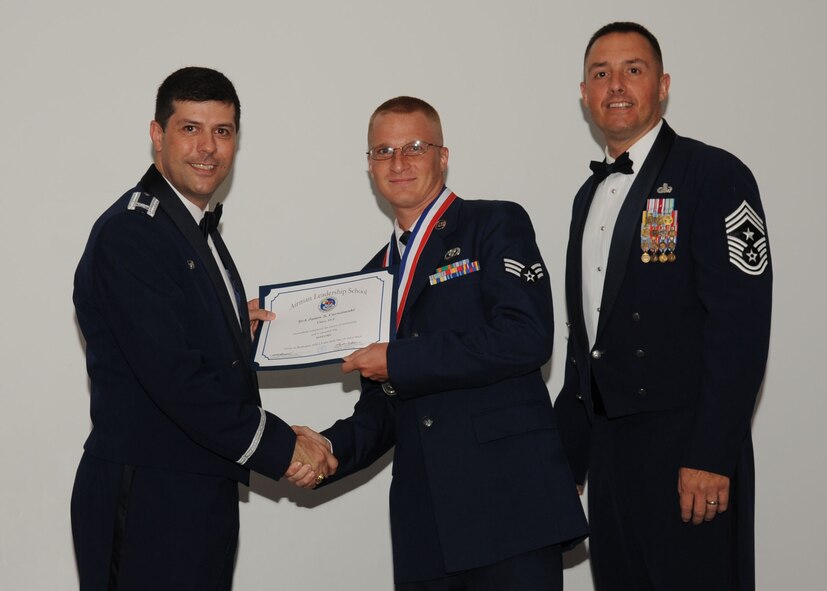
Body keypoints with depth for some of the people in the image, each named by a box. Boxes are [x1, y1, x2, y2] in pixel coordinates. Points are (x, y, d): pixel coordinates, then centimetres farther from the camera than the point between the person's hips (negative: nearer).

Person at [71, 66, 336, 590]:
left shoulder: (198, 230, 16)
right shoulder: (129, 233, -15)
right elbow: (171, 375, -22)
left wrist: (237, 327, 3)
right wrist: (280, 446, -18)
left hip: (204, 493, 9)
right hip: (147, 498, -9)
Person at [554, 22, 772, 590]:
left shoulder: (715, 176, -8)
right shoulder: (591, 195, 16)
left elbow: (741, 325, -15)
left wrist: (711, 458, -20)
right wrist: (567, 452, 15)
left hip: (685, 450, -7)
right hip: (607, 448, 7)